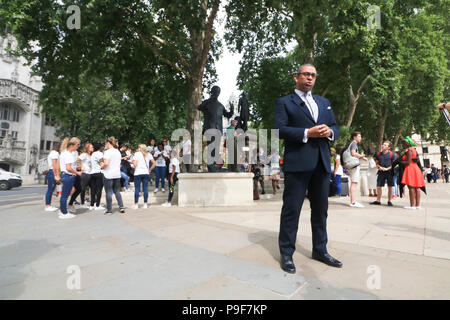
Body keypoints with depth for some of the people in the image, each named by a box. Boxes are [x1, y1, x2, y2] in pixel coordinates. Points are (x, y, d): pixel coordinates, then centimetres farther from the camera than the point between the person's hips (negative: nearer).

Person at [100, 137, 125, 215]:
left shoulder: (108, 152, -11)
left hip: (109, 175, -6)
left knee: (109, 192, 2)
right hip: (117, 174, 7)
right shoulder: (118, 152, 11)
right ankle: (121, 207, 12)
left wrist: (102, 166, 0)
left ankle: (109, 210, 8)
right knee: (117, 191, 14)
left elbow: (106, 163, -22)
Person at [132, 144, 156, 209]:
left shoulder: (137, 154, -2)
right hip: (146, 173, 3)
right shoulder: (148, 154, 9)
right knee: (145, 189, 6)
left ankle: (136, 204, 8)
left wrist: (134, 167, 7)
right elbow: (154, 163, 7)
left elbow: (134, 164, -13)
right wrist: (149, 170, 12)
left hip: (138, 173, -3)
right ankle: (145, 204, 9)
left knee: (137, 189, 3)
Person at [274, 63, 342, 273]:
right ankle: (286, 253, 12)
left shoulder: (324, 102, 23)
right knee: (291, 209, -1)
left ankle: (320, 250, 29)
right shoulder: (284, 102, 5)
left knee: (321, 209, 13)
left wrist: (330, 132, -3)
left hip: (322, 163, 6)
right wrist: (307, 133, -17)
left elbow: (335, 127, 21)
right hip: (297, 163, -6)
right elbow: (279, 129, -8)